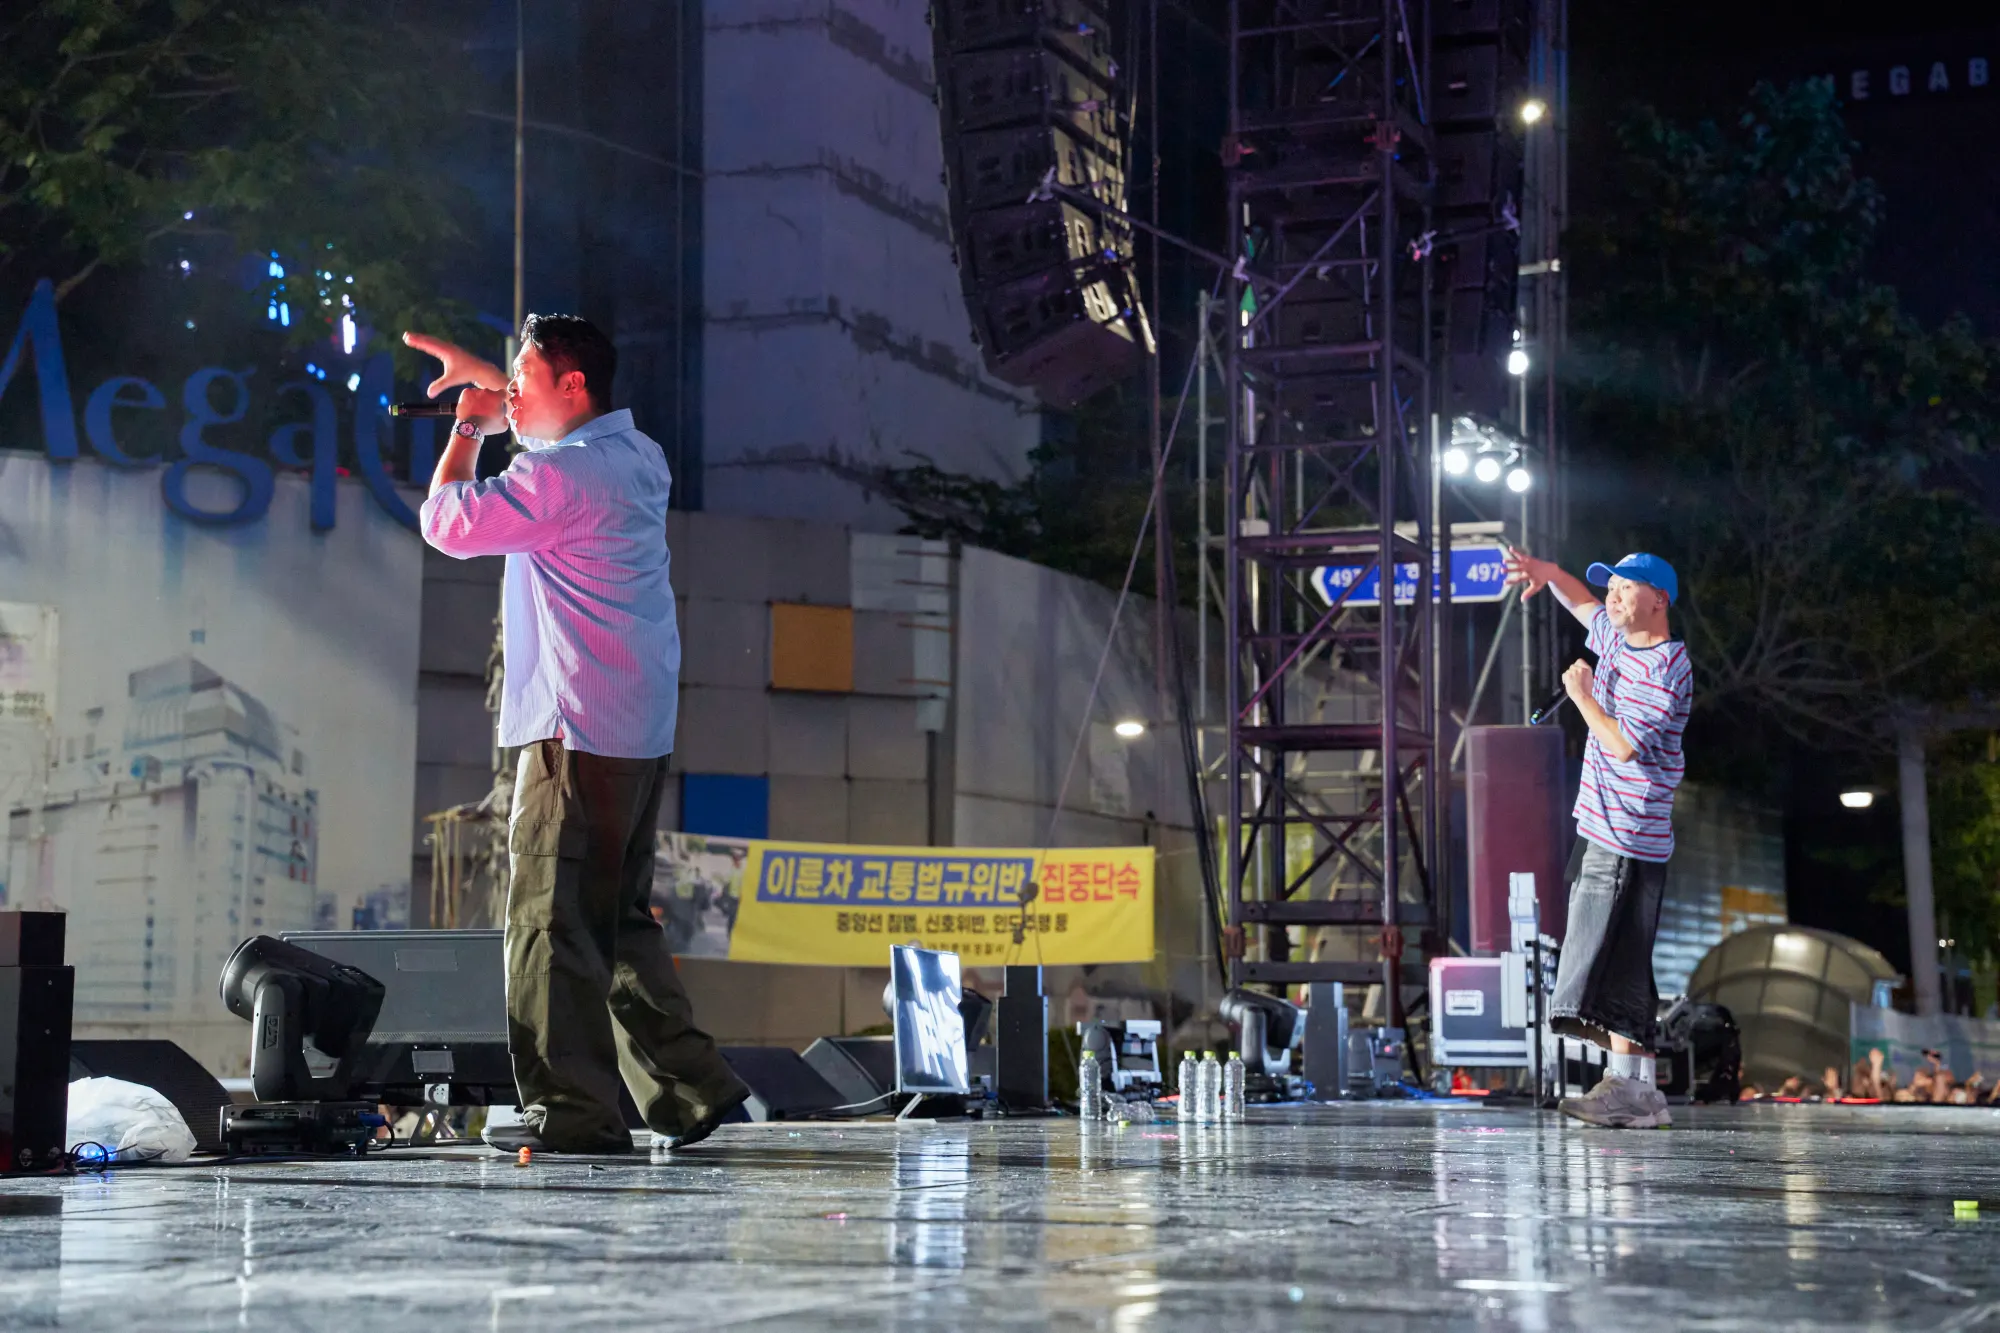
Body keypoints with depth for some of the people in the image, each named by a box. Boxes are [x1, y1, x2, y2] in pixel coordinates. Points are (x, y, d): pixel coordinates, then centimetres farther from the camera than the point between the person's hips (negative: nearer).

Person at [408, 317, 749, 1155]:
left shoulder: (558, 477, -15)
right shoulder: (638, 456, 14)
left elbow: (447, 523, -9)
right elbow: (567, 423, 37)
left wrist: (468, 430, 5)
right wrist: (486, 379, 34)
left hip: (577, 732, -10)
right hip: (641, 731, 10)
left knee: (553, 920, -6)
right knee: (621, 920, 15)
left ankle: (574, 1112, -6)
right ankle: (692, 1087, 14)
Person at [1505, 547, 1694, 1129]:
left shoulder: (1667, 669, -14)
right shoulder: (1615, 637, 13)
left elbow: (1624, 745, -21)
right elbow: (1582, 602, 33)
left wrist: (1582, 695, -9)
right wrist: (1548, 573, 14)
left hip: (1630, 840, -9)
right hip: (1600, 829, 9)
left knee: (1617, 963, -12)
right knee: (1613, 964, 7)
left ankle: (1626, 1087, -12)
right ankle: (1642, 1092, 8)